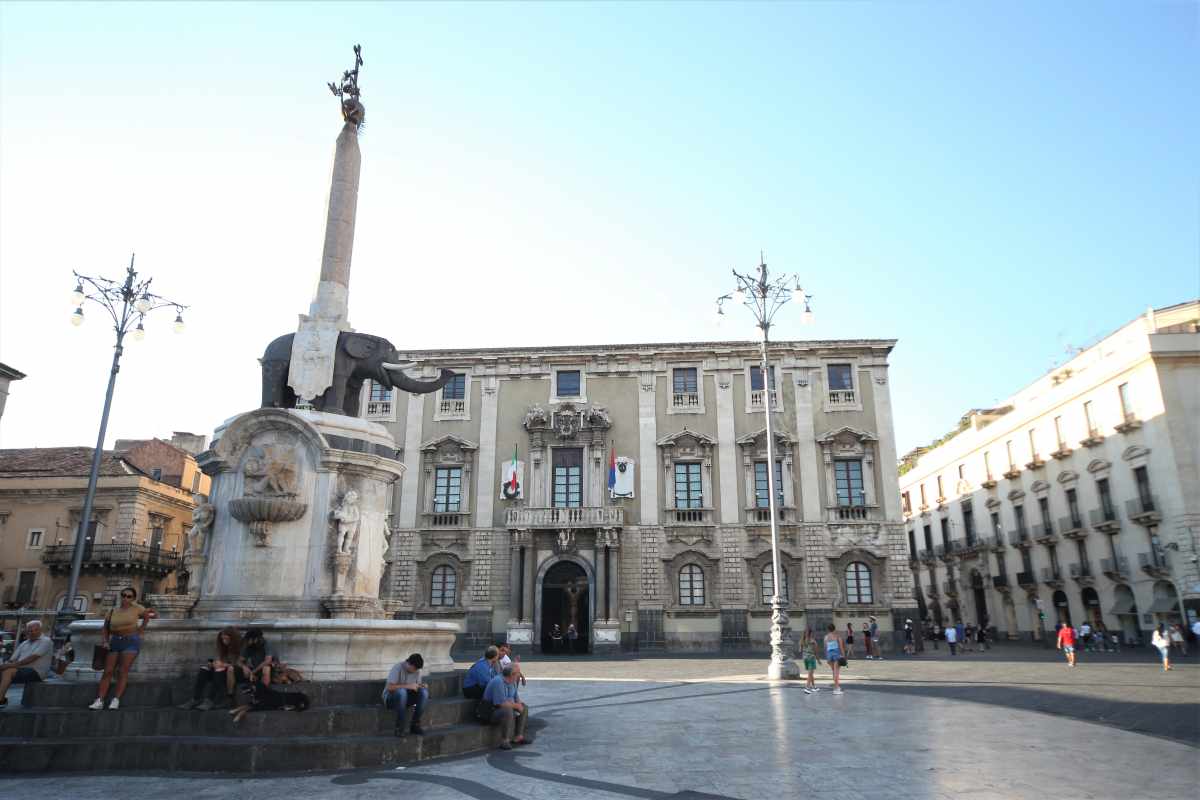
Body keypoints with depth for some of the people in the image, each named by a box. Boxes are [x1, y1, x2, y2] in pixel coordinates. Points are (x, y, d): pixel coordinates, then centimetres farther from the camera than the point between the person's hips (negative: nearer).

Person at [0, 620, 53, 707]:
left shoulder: (45, 641, -2)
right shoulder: (23, 644, 21)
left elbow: (33, 658, -13)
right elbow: (12, 659, 13)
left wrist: (15, 664, -19)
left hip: (35, 672, -7)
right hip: (21, 670, 7)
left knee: (8, 671, -26)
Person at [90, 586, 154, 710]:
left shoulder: (136, 608, 0)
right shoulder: (112, 612, 7)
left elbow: (148, 614, 16)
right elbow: (105, 629, 11)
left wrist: (141, 629, 11)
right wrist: (105, 642, -4)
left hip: (131, 642, -3)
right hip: (114, 642, 4)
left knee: (123, 671, -12)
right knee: (108, 671, -5)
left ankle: (116, 700, -13)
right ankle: (99, 701, -7)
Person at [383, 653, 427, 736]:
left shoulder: (417, 671, -2)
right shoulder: (397, 668, -20)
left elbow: (417, 687, 7)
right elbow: (390, 687, -29)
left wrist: (423, 686, -16)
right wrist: (408, 686, -34)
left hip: (406, 698, 5)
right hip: (391, 698, -5)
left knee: (424, 692, -22)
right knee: (402, 691, -39)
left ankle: (415, 724, -14)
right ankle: (399, 727, -29)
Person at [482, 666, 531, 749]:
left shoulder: (512, 681, 4)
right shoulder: (498, 682, -26)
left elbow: (516, 698, 11)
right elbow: (501, 703, -31)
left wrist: (519, 706, -11)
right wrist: (515, 705, -16)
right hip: (490, 711, -10)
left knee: (525, 708, 7)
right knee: (508, 711, -35)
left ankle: (518, 737, 5)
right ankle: (504, 741, -26)